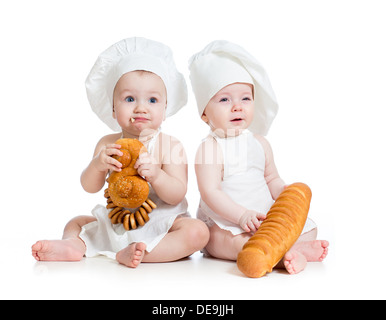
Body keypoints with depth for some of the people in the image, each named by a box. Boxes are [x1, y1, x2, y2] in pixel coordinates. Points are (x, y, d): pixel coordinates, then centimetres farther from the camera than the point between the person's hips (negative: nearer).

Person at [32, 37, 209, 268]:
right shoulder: (108, 144, -2)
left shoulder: (170, 146, -12)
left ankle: (129, 254, -33)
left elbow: (177, 195, -16)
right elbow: (90, 187, -5)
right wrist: (97, 165, -26)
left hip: (162, 223, -3)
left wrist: (156, 175, -36)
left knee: (197, 232, -29)